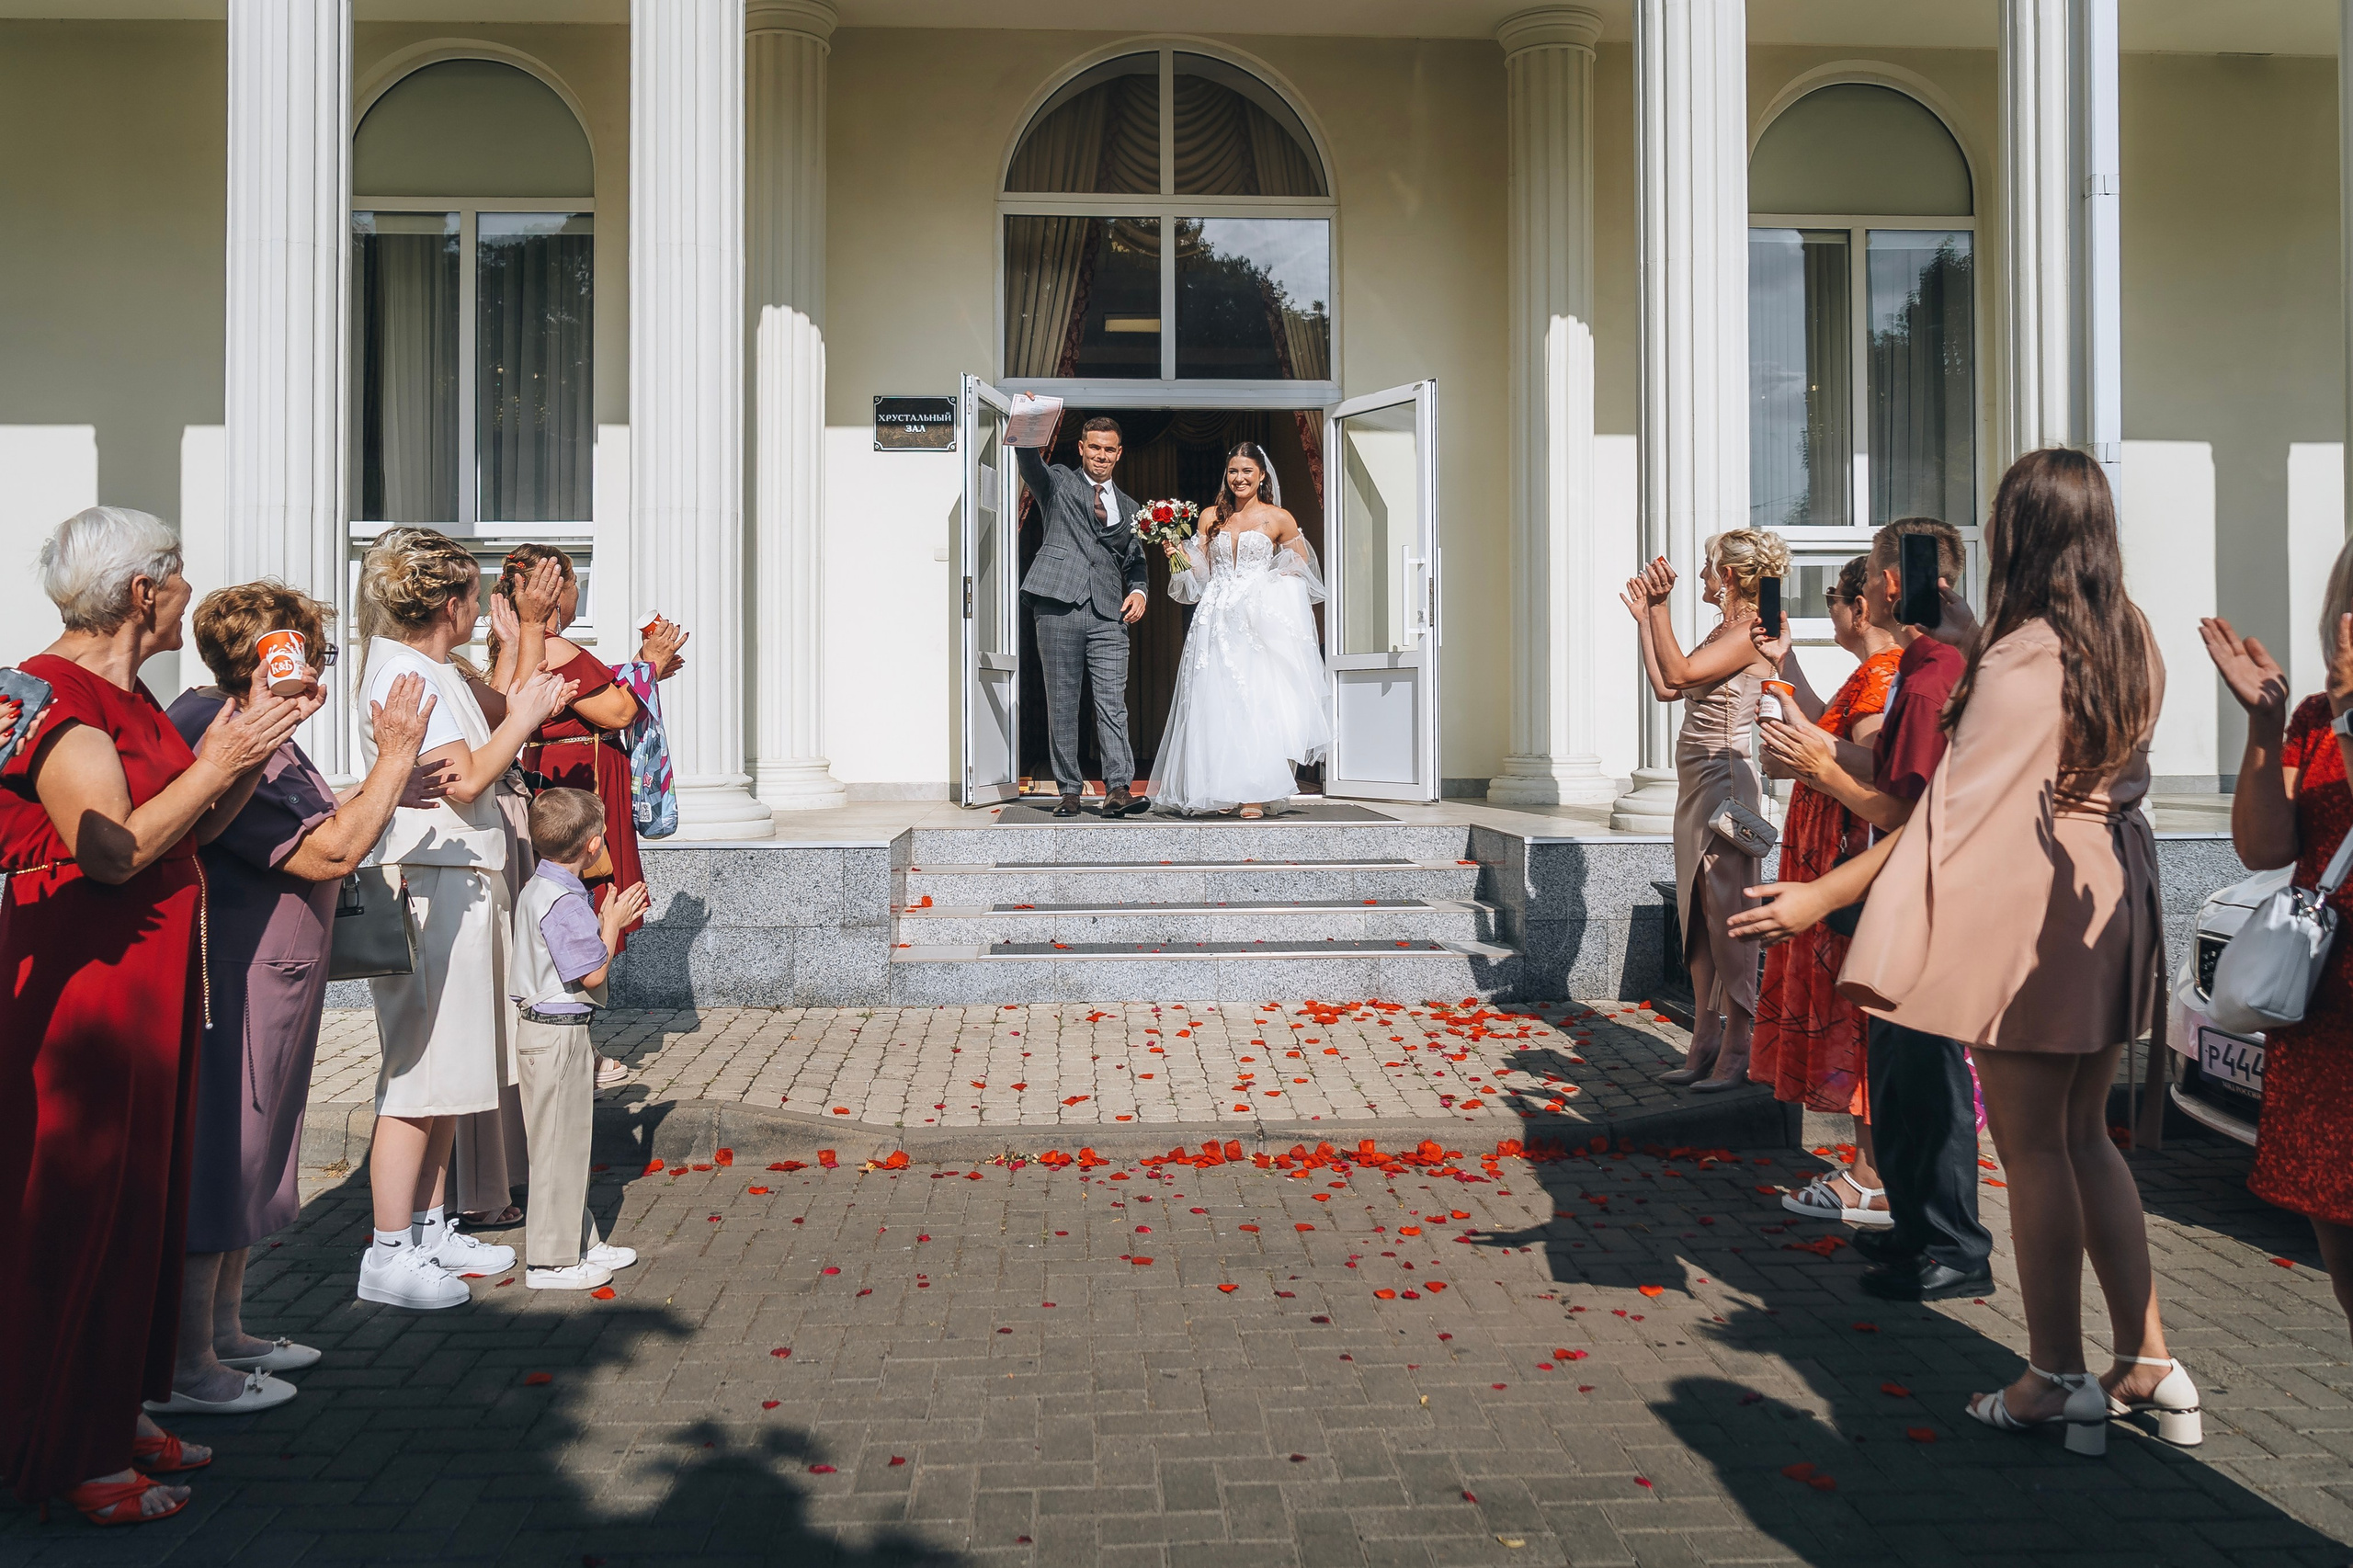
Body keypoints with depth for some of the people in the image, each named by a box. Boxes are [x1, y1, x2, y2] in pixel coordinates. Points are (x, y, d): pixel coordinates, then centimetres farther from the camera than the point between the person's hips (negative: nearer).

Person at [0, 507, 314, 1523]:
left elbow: (189, 831, 14)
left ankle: (116, 1414, 26)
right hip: (82, 979, -10)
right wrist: (215, 764, -17)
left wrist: (253, 757, 3)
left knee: (141, 1195, 14)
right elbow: (115, 849, -24)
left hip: (149, 974, 10)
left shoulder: (124, 693, 14)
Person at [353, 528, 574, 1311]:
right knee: (418, 1074, -5)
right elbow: (467, 780, -19)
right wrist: (523, 719, -7)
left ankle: (428, 1229, 25)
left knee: (447, 1071, 15)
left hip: (465, 886, 11)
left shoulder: (437, 670, 16)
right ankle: (388, 1255, 3)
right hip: (429, 889, -11)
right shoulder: (404, 673, -14)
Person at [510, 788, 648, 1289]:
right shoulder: (564, 900, -20)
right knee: (559, 1146, -2)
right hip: (557, 1034, -11)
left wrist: (604, 917, 13)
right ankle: (551, 1261, 6)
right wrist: (613, 922, -8)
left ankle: (581, 1242, 29)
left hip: (550, 1028, 11)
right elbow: (592, 973, -18)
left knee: (569, 1142, 18)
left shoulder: (537, 889, 11)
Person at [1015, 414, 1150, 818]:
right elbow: (1029, 461, -7)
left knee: (1112, 703, -8)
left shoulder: (1128, 507, 24)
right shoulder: (1058, 482, 13)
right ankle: (1069, 791, 6)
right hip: (1059, 606, -2)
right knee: (1062, 705, 1)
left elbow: (1135, 559, 26)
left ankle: (1118, 790, -13)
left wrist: (1138, 591, 5)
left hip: (1108, 614, 2)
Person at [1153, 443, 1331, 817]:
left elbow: (1300, 565, 12)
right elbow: (1201, 571, 13)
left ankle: (1254, 794, -11)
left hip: (1260, 618, -3)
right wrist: (1178, 554, -4)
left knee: (1256, 700, -11)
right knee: (1216, 703, -3)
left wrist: (1271, 583, -2)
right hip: (1217, 620, 3)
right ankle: (1221, 792, 3)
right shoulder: (1211, 517, 13)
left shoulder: (1278, 519, 4)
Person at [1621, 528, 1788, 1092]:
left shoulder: (1750, 633, -12)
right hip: (1695, 784, 10)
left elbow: (1678, 672, -21)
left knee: (1727, 917, -6)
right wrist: (1644, 617, 18)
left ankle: (1735, 1050, 1)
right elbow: (1665, 687, 17)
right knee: (1696, 914, 11)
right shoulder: (1723, 630, 16)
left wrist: (1659, 605, -17)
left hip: (1726, 781, -10)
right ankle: (1705, 1042, 18)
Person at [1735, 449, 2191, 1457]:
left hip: (2031, 910, -8)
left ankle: (2059, 1384, 10)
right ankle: (2150, 1367, 22)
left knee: (2032, 1146, 2)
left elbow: (1953, 811, -21)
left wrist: (1818, 897, -20)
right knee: (2084, 1136, 17)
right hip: (2116, 909, 8)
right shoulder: (2135, 647, 6)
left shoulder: (2020, 658, -18)